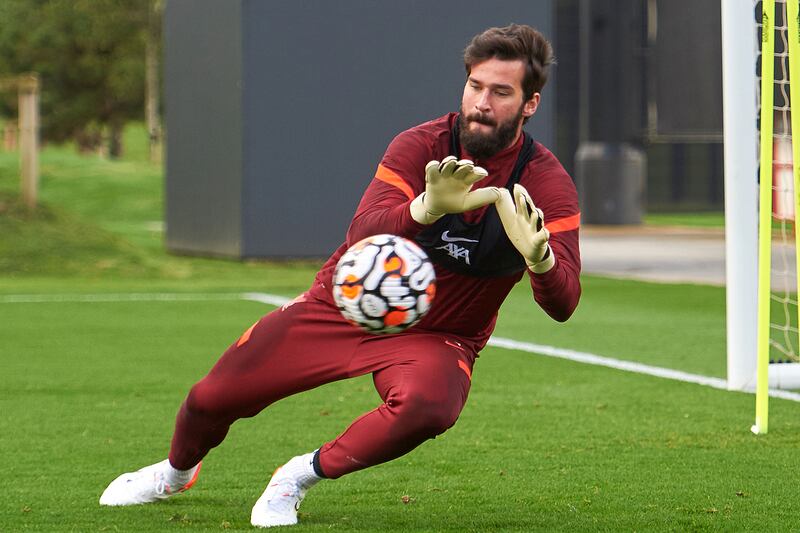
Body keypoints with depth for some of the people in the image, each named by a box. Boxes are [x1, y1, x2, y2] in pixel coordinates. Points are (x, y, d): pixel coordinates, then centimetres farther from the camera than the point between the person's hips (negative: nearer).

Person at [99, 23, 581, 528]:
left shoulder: (547, 183, -16)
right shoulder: (420, 146, -15)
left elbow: (563, 304, -25)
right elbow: (362, 234, -30)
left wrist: (538, 255, -48)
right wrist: (426, 208, -52)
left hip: (436, 337, -1)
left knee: (426, 408, -37)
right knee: (213, 397, 3)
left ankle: (303, 474, -9)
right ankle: (176, 472, 42)